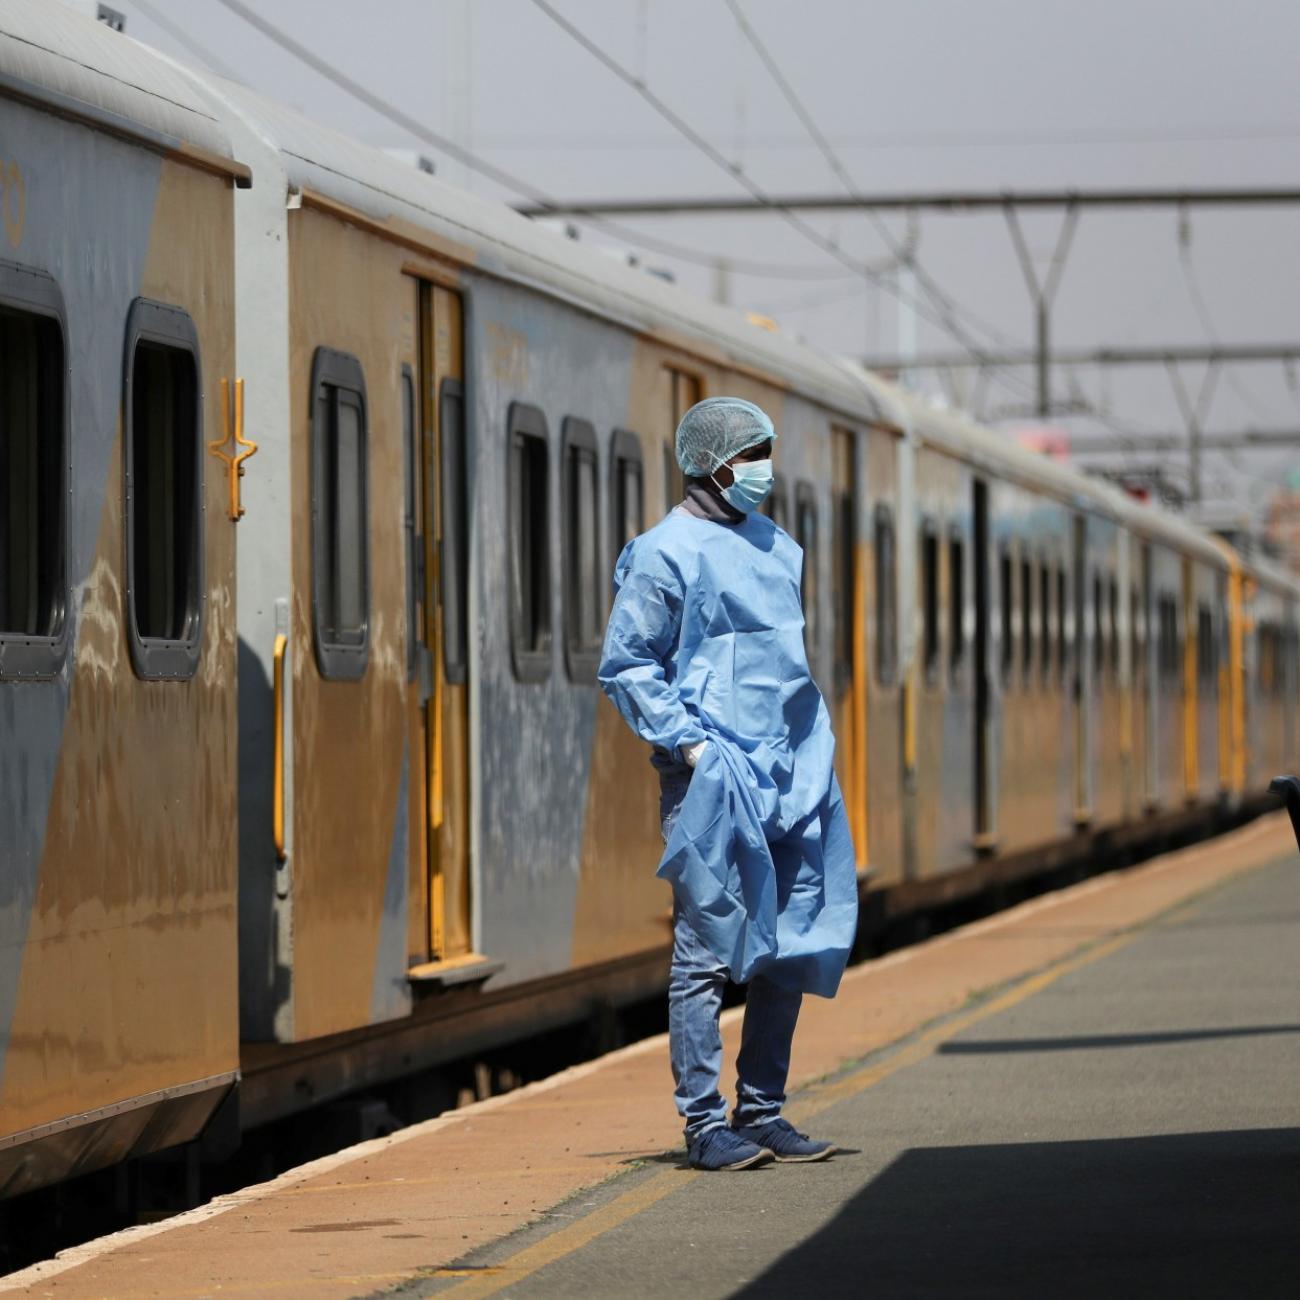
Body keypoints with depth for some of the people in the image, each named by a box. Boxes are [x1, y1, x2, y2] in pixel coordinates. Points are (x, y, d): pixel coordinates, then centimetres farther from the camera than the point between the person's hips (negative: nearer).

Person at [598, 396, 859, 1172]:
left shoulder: (778, 548, 17)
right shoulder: (667, 553, -6)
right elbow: (626, 667, -8)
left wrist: (818, 746, 16)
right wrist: (688, 743, -15)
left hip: (791, 775, 7)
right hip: (713, 781, -7)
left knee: (794, 946, 6)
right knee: (710, 950, -5)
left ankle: (763, 1109, 14)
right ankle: (705, 1122, -2)